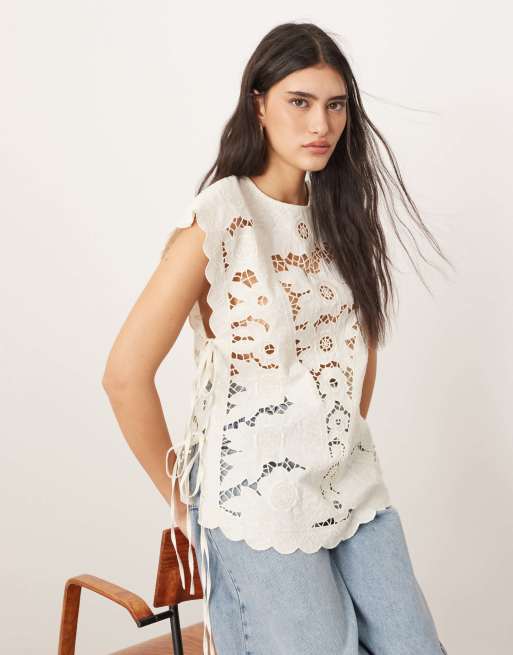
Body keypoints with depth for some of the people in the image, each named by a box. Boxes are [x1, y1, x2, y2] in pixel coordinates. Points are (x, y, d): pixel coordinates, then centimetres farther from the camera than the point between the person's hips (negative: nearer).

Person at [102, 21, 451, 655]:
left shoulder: (339, 214, 6)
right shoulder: (217, 218, -13)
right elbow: (125, 375, -15)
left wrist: (348, 450, 11)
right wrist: (181, 498, -5)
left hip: (356, 492, 6)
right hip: (257, 502, -6)